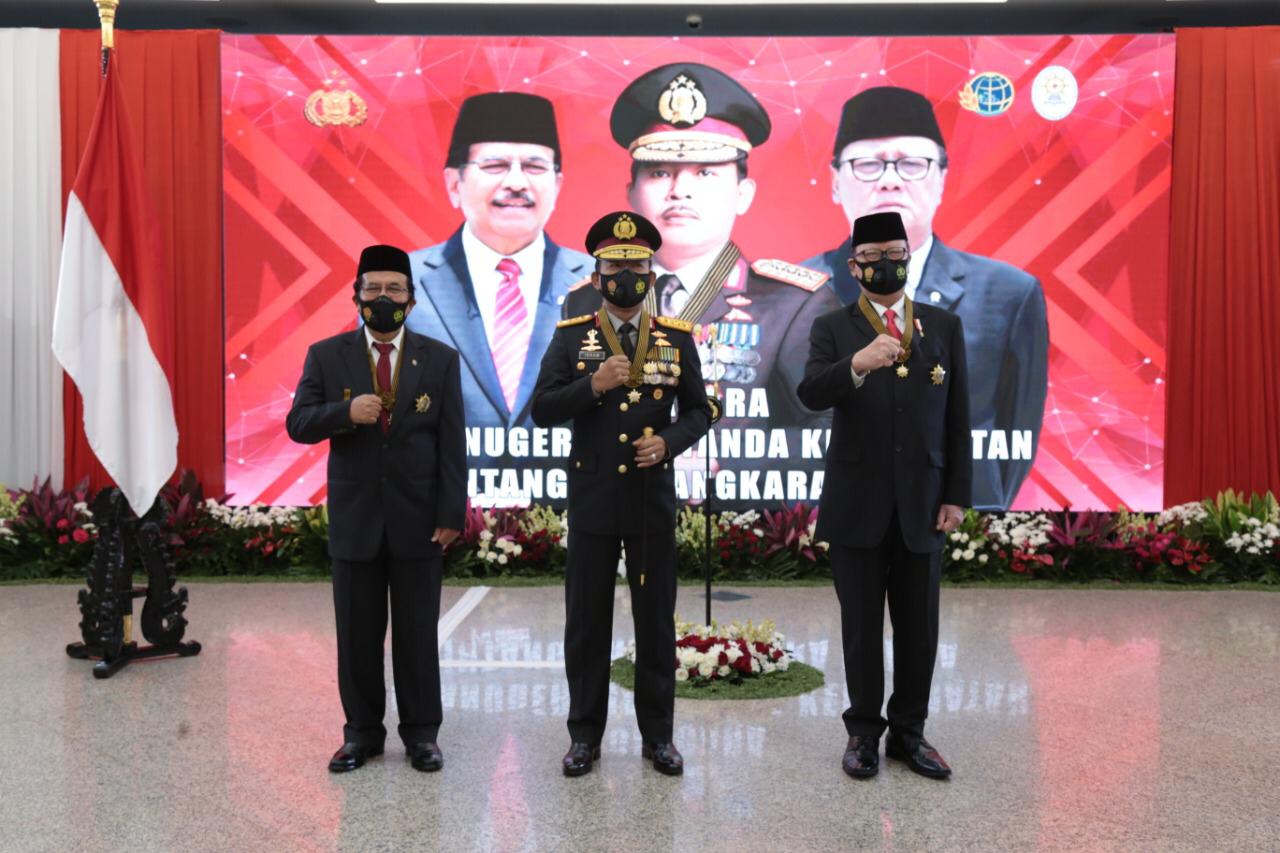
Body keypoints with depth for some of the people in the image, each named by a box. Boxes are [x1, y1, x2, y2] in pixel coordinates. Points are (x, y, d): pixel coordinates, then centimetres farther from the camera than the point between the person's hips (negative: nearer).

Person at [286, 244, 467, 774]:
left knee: (418, 632, 7)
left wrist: (451, 512, -7)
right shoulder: (326, 356, 4)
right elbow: (298, 424, -1)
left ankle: (421, 733, 20)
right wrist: (344, 412, -21)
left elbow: (452, 443, -1)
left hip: (418, 518, -1)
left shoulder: (440, 360, 2)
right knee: (357, 633, 9)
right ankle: (362, 732, 23)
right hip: (354, 518, 1)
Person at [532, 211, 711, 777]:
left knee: (656, 621, 7)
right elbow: (542, 410, -3)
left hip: (653, 498, 1)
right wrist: (592, 385, -18)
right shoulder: (570, 337, 2)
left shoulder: (677, 338, 5)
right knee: (586, 622, 6)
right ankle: (585, 735, 21)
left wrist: (669, 442, -12)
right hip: (592, 499, 0)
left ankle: (657, 735, 21)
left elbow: (698, 410, 7)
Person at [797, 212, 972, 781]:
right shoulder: (833, 329, 1)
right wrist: (856, 364, -37)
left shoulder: (945, 327, 7)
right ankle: (863, 732, 22)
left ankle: (909, 733, 24)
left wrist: (957, 495, 0)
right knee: (861, 625, 8)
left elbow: (957, 419, 5)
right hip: (858, 505, -2)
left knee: (919, 626, 9)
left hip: (922, 504, 2)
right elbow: (811, 394, -18)